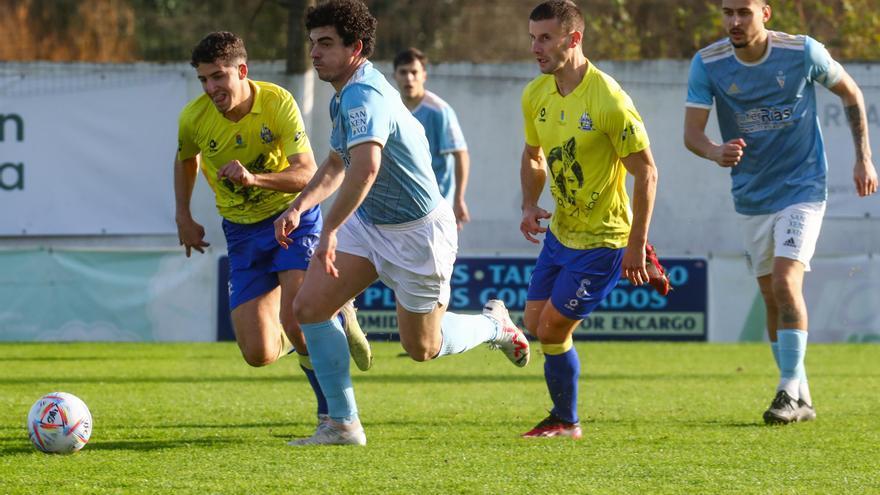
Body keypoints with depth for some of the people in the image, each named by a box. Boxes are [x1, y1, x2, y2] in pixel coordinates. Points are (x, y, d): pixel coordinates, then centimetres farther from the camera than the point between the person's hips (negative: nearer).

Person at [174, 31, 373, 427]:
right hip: (242, 231, 3)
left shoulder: (278, 103, -19)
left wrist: (254, 178, -41)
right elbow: (186, 160, 14)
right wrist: (183, 217, 13)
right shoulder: (194, 118, -10)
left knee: (295, 319, -28)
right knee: (258, 354, -5)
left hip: (293, 217, -3)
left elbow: (307, 175, -25)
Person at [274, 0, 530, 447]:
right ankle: (342, 424, -1)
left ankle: (494, 325, 37)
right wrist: (298, 207, 7)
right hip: (369, 223, 9)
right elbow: (337, 164, 21)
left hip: (417, 232, -9)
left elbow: (365, 167, -45)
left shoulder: (364, 96, -28)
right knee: (308, 306, -7)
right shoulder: (345, 96, 5)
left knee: (422, 348, 6)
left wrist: (329, 232, -40)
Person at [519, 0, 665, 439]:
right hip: (560, 232, 7)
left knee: (553, 329, -6)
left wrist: (636, 247, -19)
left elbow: (646, 173, -19)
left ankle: (565, 422, 14)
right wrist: (529, 206, -1)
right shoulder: (535, 95, -1)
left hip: (602, 239, -7)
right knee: (534, 323, 8)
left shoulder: (608, 100, -23)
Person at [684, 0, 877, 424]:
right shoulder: (707, 64, -9)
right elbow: (691, 132, -12)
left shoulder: (803, 52, -12)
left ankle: (790, 391, -16)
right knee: (772, 298, 8)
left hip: (802, 188, -3)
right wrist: (716, 152, -35)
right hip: (751, 196, 3)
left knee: (786, 281, -20)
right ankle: (801, 398, 19)